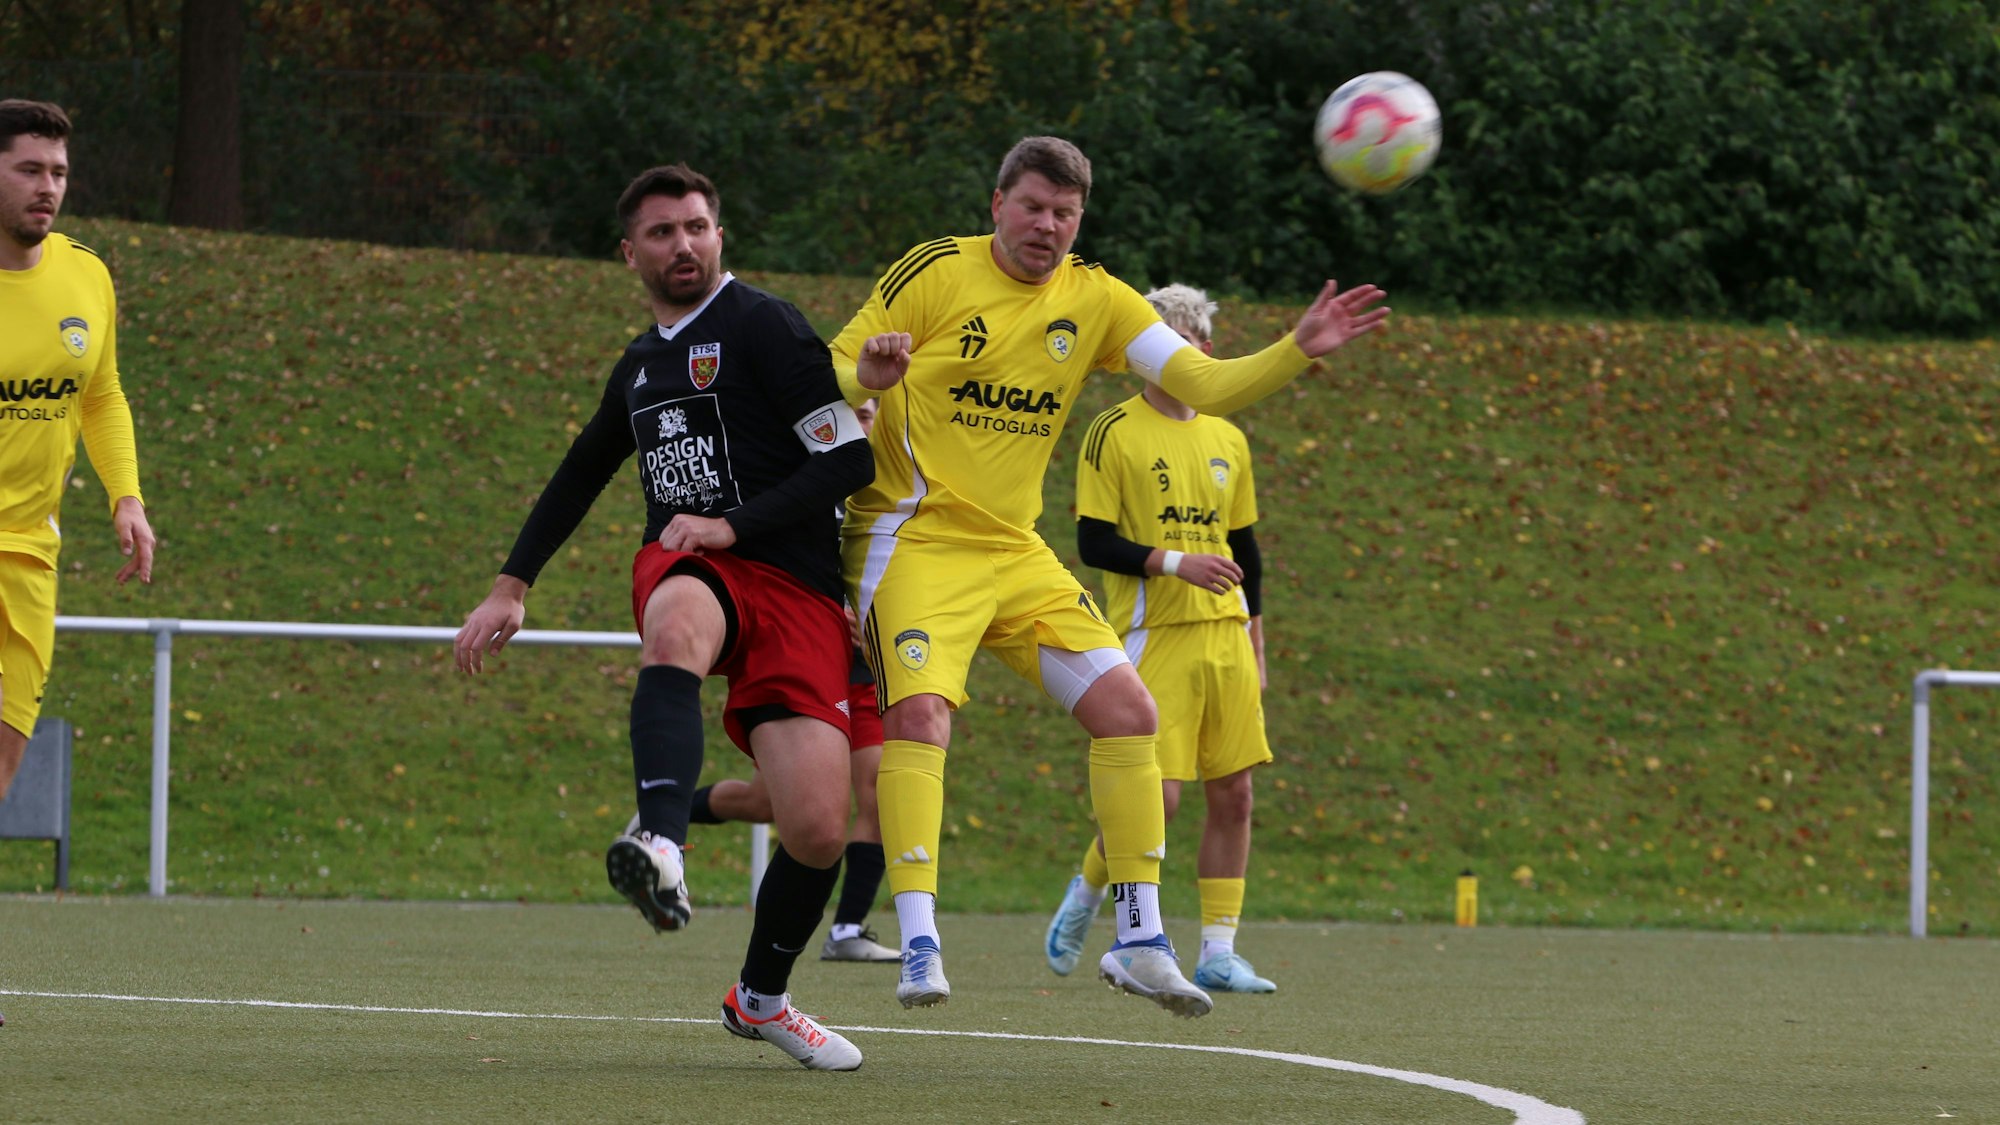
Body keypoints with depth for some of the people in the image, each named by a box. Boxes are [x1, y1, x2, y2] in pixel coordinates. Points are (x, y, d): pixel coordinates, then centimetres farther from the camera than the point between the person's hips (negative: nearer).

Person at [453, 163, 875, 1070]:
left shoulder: (762, 328, 0)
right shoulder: (641, 365, 20)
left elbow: (848, 460, -7)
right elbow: (579, 476, 36)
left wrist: (734, 524, -15)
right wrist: (511, 587, 30)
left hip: (795, 583, -3)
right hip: (684, 571, 3)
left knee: (817, 832, -12)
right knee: (677, 628, -39)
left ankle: (761, 996, 18)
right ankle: (661, 849, -64)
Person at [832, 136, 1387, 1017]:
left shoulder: (1095, 301, 7)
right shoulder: (937, 273, -6)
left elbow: (1205, 385, 1)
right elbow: (830, 375, -4)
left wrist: (1297, 352, -15)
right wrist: (868, 375, -27)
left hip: (1016, 555, 6)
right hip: (914, 540, -6)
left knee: (1128, 710, -2)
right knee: (920, 712, -26)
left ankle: (1138, 940, 5)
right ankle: (918, 947, -28)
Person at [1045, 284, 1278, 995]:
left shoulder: (1228, 441, 14)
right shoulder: (1115, 433, -3)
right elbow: (1094, 544, -7)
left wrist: (1254, 647, 16)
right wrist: (1176, 563, -19)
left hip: (1225, 635, 6)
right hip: (1154, 636, -6)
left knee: (1232, 792, 1)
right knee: (1157, 792, -12)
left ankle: (1218, 954, 5)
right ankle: (1085, 896, 15)